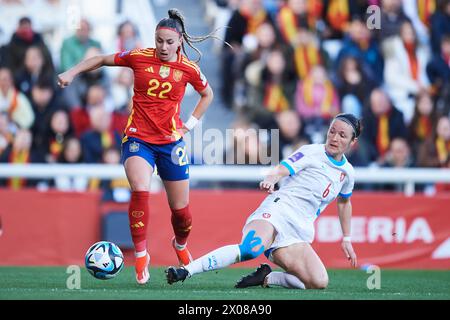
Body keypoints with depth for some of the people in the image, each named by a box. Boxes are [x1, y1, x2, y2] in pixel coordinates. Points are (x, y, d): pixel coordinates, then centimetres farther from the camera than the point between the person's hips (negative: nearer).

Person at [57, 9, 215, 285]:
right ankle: (141, 255, -15)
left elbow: (207, 94, 17)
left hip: (171, 142, 1)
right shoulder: (139, 57, -4)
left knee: (180, 208, 8)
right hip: (138, 139, -1)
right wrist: (72, 72, -2)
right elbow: (102, 60, 10)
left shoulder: (188, 69, -2)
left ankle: (181, 245, 42)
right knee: (140, 191, -27)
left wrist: (190, 124, 7)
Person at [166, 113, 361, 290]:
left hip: (297, 233, 6)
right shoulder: (311, 152, 2)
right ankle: (185, 271, -39)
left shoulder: (347, 172, 19)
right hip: (277, 210, -6)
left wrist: (346, 239, 38)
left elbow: (344, 202, 38)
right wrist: (270, 180, -34)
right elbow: (281, 170, -11)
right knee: (250, 249, -38)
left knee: (319, 283, -19)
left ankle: (266, 278, -2)